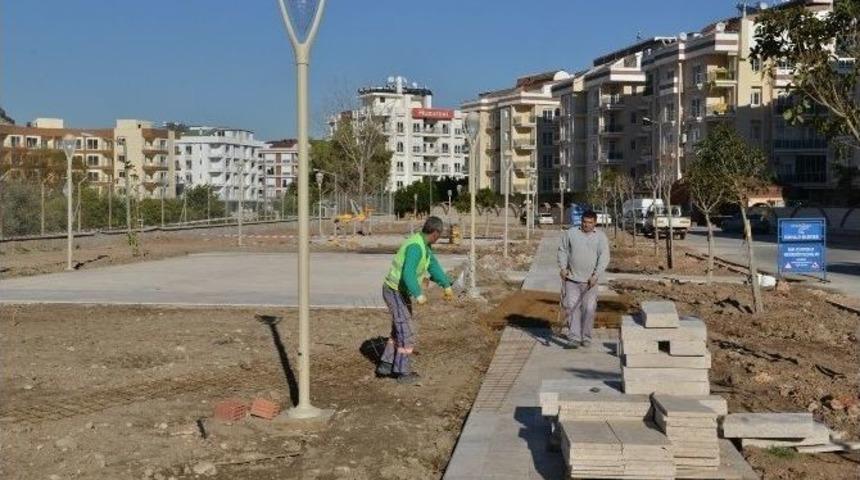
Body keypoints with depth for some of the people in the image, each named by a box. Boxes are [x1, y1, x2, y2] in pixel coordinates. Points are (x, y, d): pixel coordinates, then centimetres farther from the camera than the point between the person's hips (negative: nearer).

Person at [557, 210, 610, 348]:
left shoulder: (601, 237, 1)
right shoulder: (571, 233, 4)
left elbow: (604, 258, -5)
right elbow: (562, 250, 10)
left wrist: (596, 275, -15)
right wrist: (563, 267, -3)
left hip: (589, 281, 0)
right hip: (571, 279, 0)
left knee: (589, 308, 0)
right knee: (572, 307, -6)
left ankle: (586, 338, 14)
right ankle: (573, 338, -5)